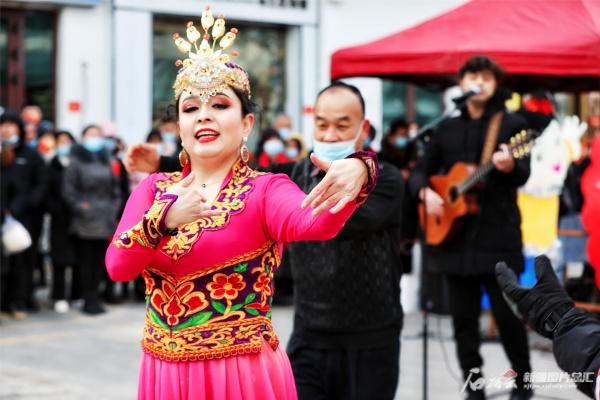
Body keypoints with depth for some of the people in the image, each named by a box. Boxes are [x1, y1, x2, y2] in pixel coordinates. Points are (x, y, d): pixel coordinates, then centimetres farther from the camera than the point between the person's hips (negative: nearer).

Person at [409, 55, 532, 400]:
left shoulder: (512, 123, 1)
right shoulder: (447, 128, 12)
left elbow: (523, 175, -11)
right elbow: (420, 171, 16)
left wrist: (509, 166, -34)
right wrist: (426, 192, -6)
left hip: (498, 233, -4)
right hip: (456, 233, 4)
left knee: (507, 312, -3)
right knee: (464, 317, 6)